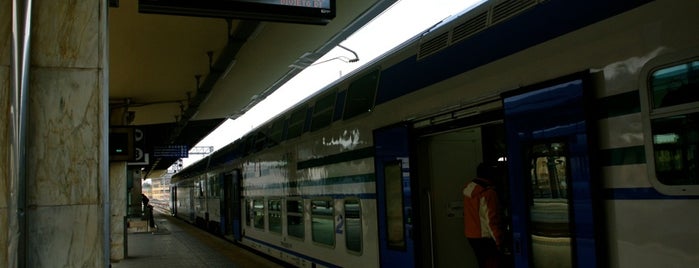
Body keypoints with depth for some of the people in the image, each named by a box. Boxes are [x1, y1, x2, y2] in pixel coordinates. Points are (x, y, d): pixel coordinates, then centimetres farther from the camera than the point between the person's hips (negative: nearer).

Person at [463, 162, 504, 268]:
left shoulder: (468, 189, 6)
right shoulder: (488, 193, -20)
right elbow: (492, 220, -21)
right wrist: (499, 241, -15)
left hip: (471, 235, 8)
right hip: (485, 238, -8)